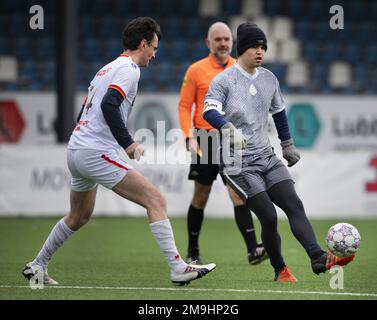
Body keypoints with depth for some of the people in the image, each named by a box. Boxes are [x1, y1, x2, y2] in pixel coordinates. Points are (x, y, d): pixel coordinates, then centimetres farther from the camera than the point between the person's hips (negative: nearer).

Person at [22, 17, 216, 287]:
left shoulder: (107, 69, 21)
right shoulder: (129, 69, -7)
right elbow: (109, 105, -22)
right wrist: (128, 143, -18)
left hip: (75, 150, 10)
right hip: (97, 153, -10)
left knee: (79, 217, 27)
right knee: (155, 200, -12)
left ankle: (37, 266, 36)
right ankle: (178, 269, -19)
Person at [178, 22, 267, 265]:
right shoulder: (196, 70, 0)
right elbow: (184, 106, 0)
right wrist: (189, 137, -12)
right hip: (205, 141, -1)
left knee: (239, 194, -12)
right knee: (201, 198, 7)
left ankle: (252, 250, -20)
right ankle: (193, 252, 22)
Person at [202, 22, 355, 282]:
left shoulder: (269, 78, 10)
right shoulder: (224, 80, -10)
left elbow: (279, 112, 25)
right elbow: (209, 111, -26)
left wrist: (288, 145, 27)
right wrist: (227, 127, -45)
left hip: (267, 157, 6)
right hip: (240, 163, -6)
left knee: (295, 206, -12)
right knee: (269, 217, -12)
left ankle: (319, 258, -24)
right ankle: (280, 270, 8)